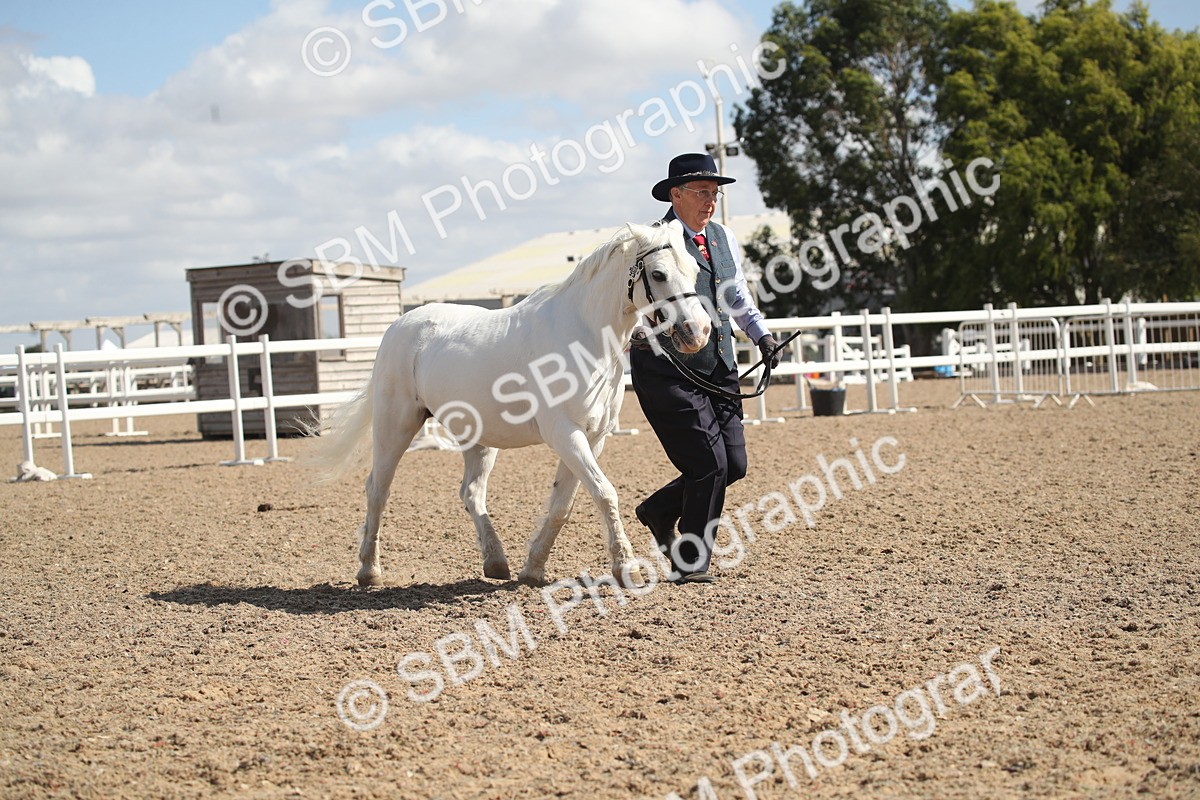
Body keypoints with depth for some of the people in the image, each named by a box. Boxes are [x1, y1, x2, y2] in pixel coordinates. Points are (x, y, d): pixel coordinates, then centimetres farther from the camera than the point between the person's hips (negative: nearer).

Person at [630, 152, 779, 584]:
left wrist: (761, 333, 14)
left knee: (734, 464, 5)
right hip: (669, 372, -7)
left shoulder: (724, 238, 12)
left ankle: (659, 511, 29)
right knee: (710, 464, -10)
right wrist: (640, 329, -38)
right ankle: (690, 563, 6)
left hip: (719, 370, 7)